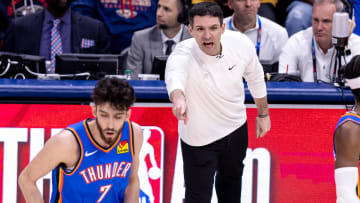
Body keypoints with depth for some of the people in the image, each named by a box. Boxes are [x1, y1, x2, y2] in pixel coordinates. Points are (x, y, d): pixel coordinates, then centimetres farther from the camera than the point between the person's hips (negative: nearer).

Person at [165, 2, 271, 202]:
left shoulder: (241, 43, -19)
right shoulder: (184, 54, -33)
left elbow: (255, 77, 2)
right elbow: (175, 74, -57)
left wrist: (263, 113, 13)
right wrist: (178, 97, -80)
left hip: (236, 129, 5)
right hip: (199, 140, -5)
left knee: (231, 180, 28)